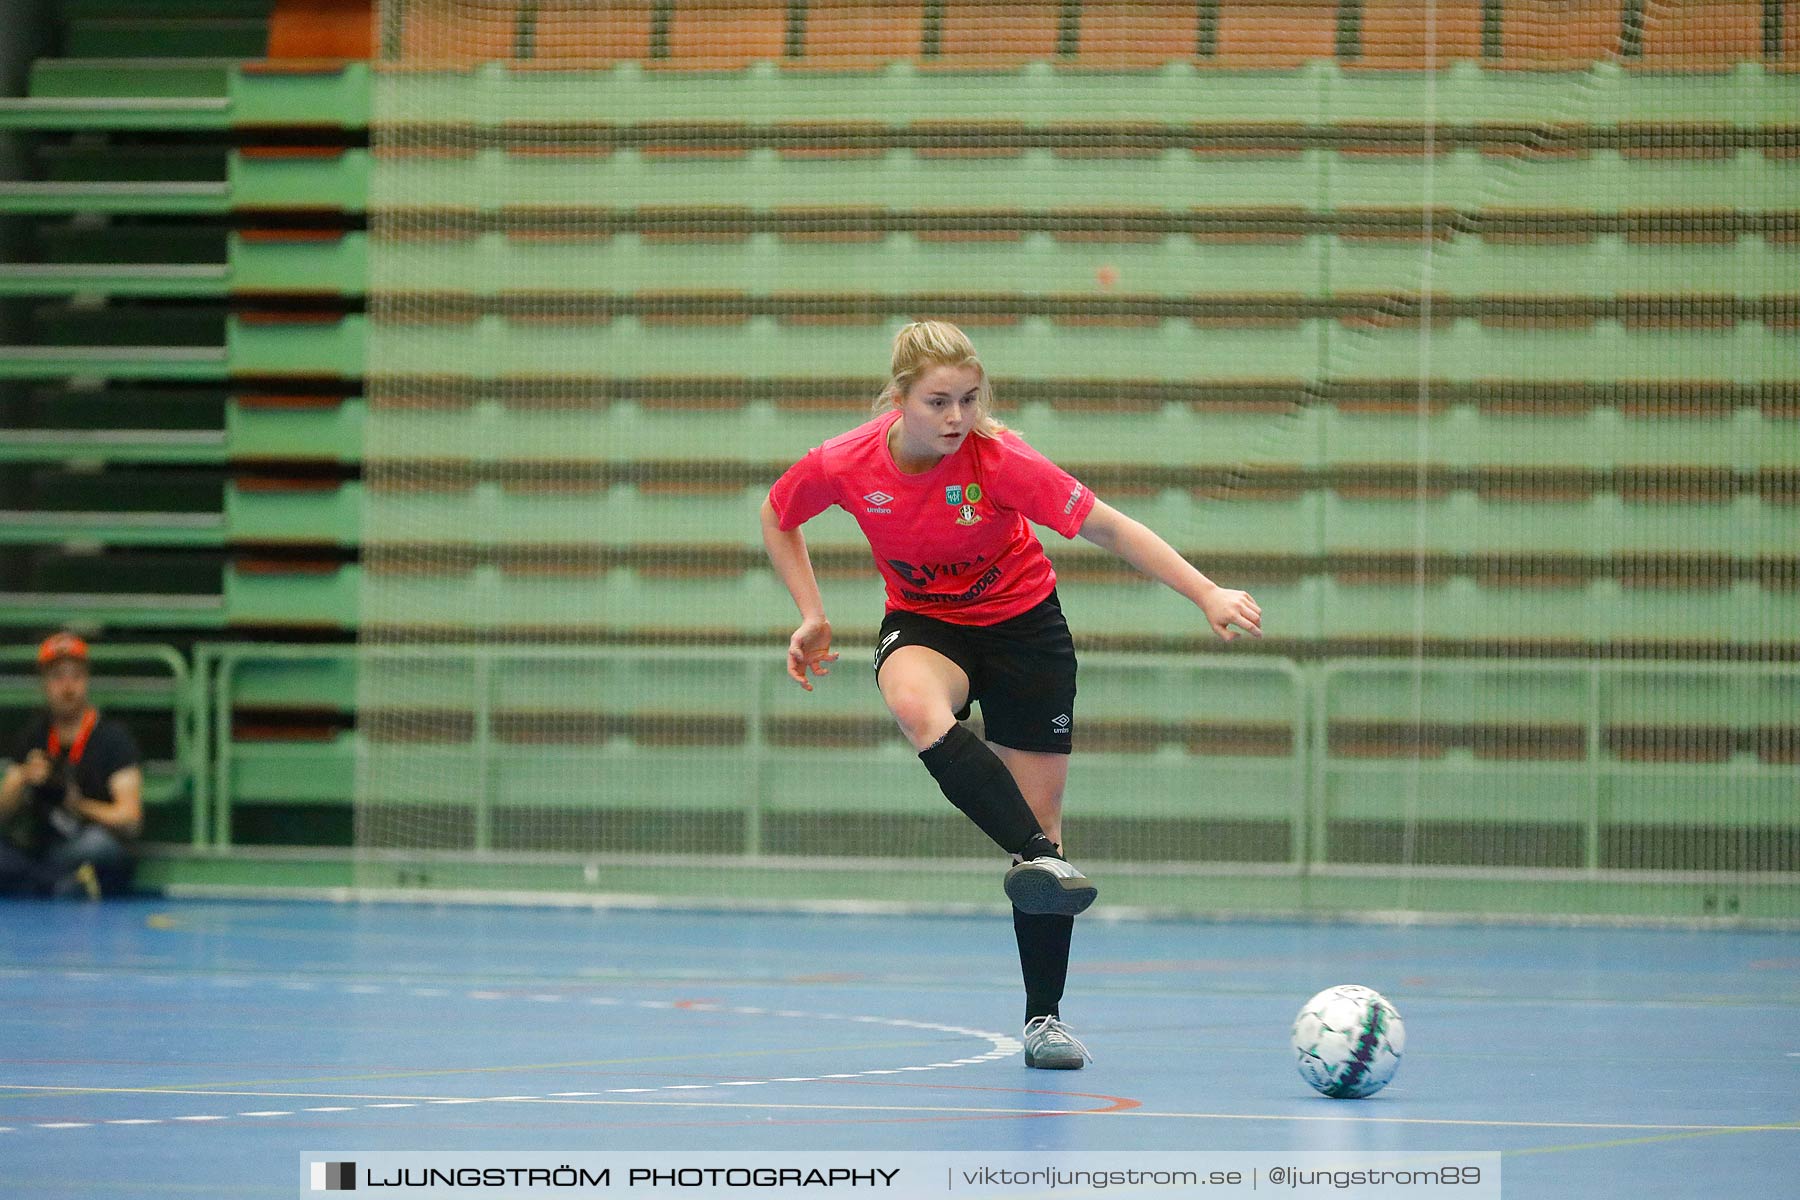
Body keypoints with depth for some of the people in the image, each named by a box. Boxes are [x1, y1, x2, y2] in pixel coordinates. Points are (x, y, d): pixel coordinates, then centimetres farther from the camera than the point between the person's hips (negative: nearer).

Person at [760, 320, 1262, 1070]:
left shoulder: (998, 460, -25)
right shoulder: (842, 466, -19)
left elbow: (1111, 529, -25)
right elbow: (778, 520, 3)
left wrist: (1207, 595, -33)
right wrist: (811, 616, -3)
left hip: (1021, 624, 0)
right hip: (923, 624, 0)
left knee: (1041, 808, -1)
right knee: (916, 704, -38)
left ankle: (1043, 1017, 11)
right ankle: (1041, 861, -46)